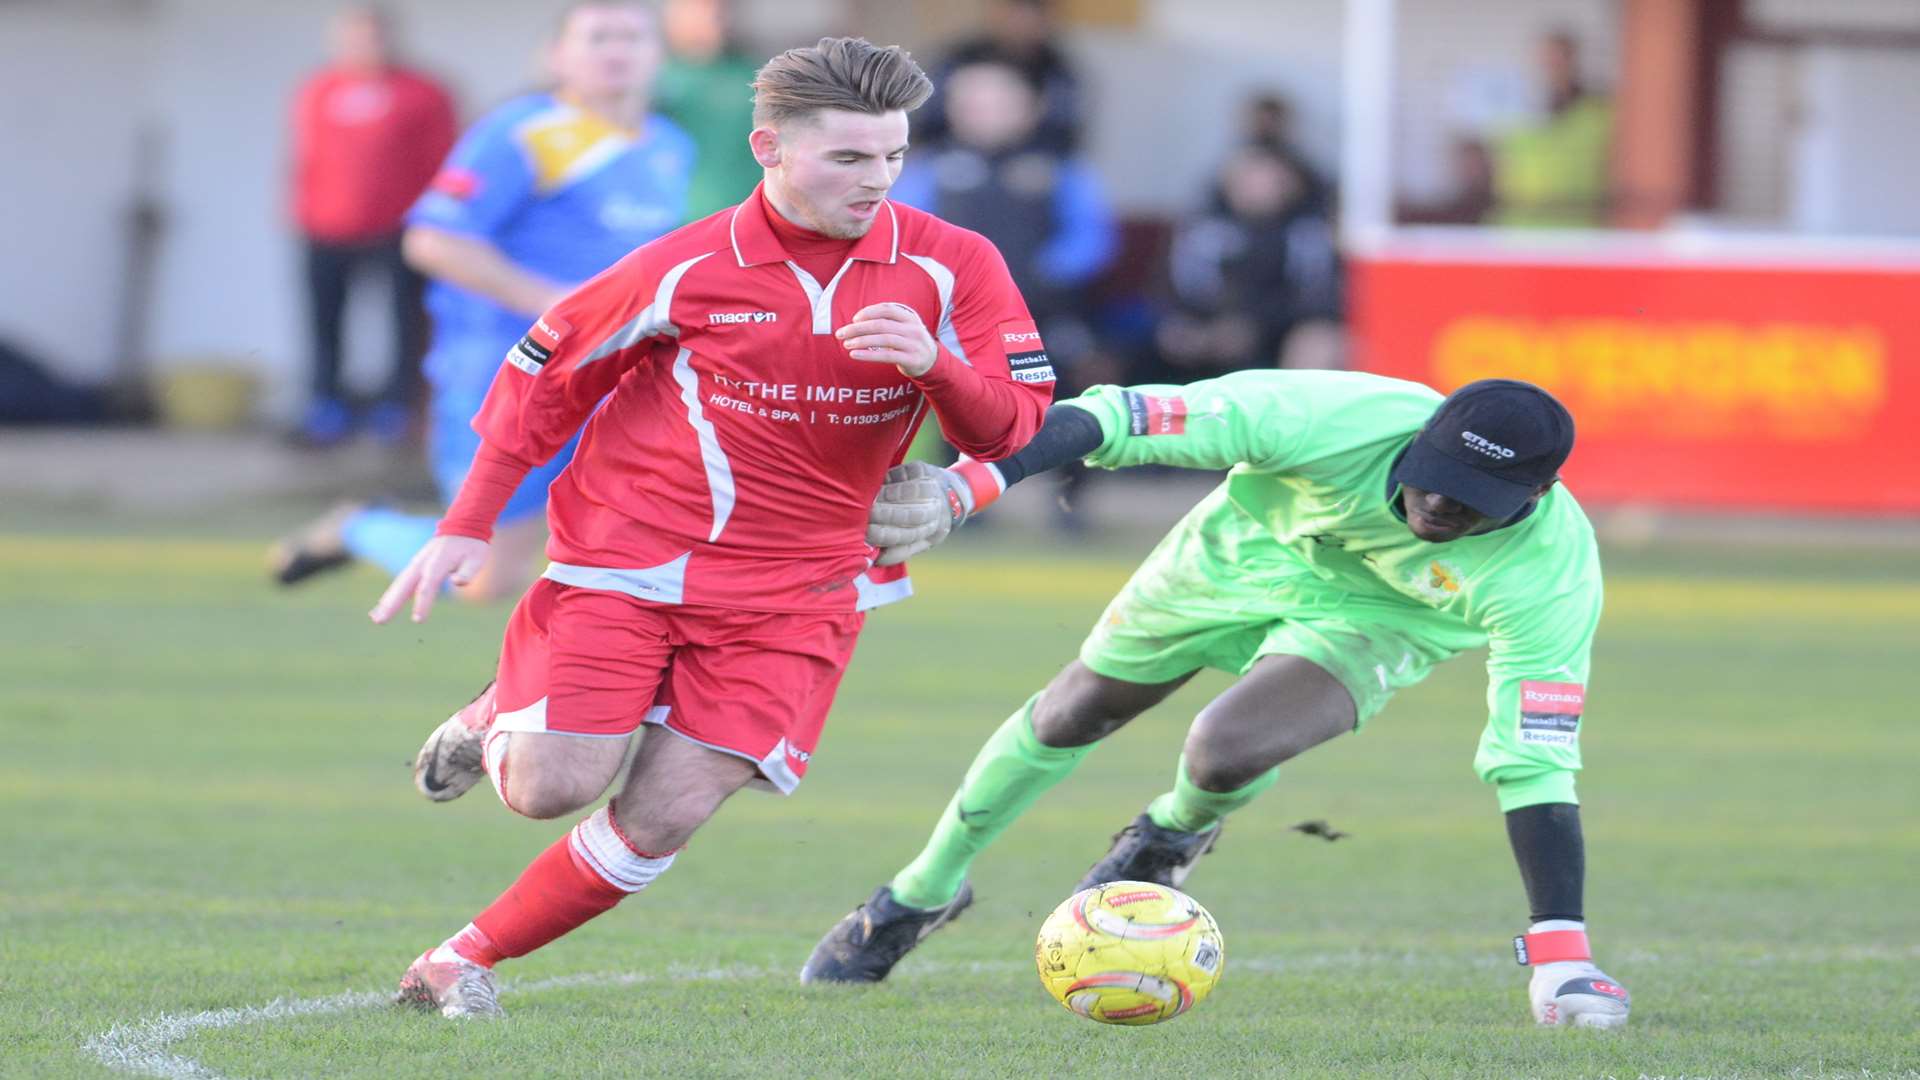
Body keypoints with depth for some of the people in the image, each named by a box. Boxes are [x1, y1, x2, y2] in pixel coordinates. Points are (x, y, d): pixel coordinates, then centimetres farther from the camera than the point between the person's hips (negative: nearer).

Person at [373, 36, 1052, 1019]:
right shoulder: (689, 268, -9)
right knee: (554, 789, -12)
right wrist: (467, 527, 1)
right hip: (622, 562, -2)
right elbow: (546, 371, 3)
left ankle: (462, 964, 9)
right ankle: (493, 722, 24)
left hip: (792, 593, 2)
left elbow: (1014, 426, -4)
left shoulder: (951, 268, -5)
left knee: (666, 817, -8)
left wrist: (933, 364, -26)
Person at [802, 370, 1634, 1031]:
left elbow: (1535, 768, -33)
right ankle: (923, 892, 45)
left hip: (1370, 623, -1)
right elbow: (1113, 418, -36)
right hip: (1249, 546, 1)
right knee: (1072, 713, 16)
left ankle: (1176, 834, 12)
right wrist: (971, 483, -46)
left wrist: (1560, 958, -37)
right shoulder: (1347, 422, -40)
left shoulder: (1550, 576, -37)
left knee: (1225, 753, -29)